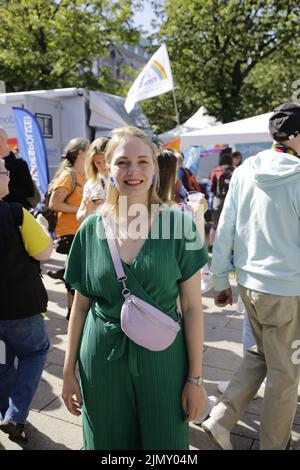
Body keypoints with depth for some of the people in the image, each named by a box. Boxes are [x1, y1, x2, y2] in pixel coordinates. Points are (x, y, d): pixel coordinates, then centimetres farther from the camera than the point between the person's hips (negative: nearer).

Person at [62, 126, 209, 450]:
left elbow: (192, 307, -6)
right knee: (109, 442, 20)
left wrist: (195, 377, -4)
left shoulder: (179, 225, -10)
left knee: (164, 441, 17)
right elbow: (80, 306, 3)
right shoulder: (91, 229, -5)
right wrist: (69, 370, 6)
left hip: (162, 359, -1)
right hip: (102, 361, 2)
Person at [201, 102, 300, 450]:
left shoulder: (244, 171, 1)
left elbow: (225, 231, 2)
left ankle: (221, 418, 21)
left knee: (261, 353, 25)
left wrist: (221, 280, 11)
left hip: (248, 281, 6)